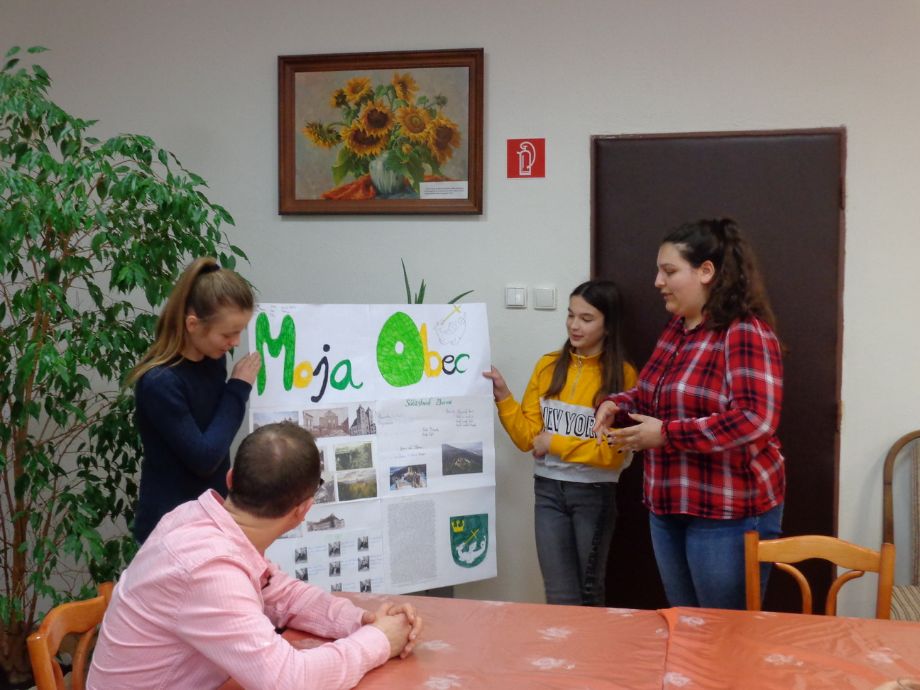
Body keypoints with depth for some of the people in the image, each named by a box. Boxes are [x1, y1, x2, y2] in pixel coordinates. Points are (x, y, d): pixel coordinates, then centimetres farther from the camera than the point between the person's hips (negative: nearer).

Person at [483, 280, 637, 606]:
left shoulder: (622, 375, -10)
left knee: (590, 592, 15)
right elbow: (527, 437, 1)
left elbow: (613, 452, -14)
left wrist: (556, 444, -13)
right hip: (548, 490, 3)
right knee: (560, 597, 6)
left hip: (594, 493, -3)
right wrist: (503, 396, -10)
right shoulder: (548, 366, 2)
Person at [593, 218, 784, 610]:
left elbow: (754, 420, -28)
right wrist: (618, 404, 1)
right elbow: (653, 392, 23)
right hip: (668, 507, 9)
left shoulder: (746, 333, -17)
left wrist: (666, 434, -25)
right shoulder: (676, 328, 9)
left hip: (729, 513, -9)